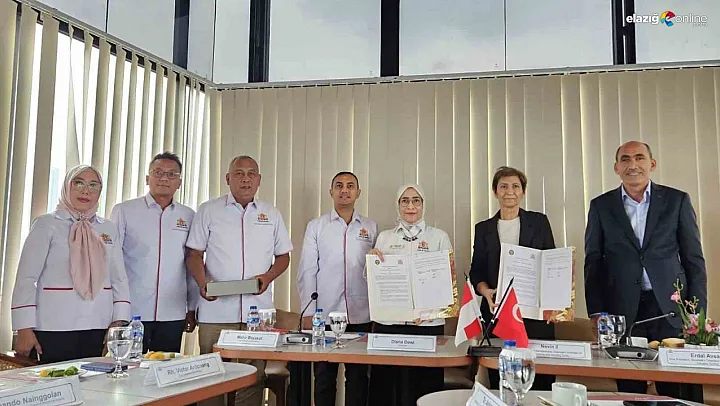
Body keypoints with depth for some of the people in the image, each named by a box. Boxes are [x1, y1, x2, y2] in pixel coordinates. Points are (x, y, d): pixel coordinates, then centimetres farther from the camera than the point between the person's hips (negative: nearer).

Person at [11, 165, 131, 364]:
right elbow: (26, 278, -3)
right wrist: (25, 329, -9)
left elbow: (119, 278, 10)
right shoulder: (46, 224, 1)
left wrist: (119, 321, -1)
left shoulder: (109, 228, 11)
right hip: (54, 328, -3)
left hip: (98, 328, 3)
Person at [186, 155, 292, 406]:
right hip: (216, 312, -1)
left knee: (254, 378, 3)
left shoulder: (271, 214, 13)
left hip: (258, 312, 2)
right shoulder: (208, 211, 7)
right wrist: (202, 282, -14)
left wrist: (268, 277, -5)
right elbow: (194, 254, 6)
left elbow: (283, 256, 15)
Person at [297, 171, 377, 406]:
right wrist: (308, 312, -2)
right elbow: (307, 271, 3)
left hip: (360, 315, 1)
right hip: (324, 315, -1)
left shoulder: (371, 228, 9)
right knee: (324, 377, 6)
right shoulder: (316, 226, 6)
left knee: (358, 376, 7)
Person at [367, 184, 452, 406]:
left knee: (424, 386, -1)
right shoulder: (384, 237, 11)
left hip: (427, 323, -1)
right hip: (388, 321, 2)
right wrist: (372, 258, -7)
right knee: (385, 387, 2)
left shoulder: (439, 237, 5)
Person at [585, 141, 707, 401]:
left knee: (679, 392, 1)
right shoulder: (601, 206, 7)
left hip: (671, 308, 0)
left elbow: (694, 260, 6)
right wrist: (596, 312, 0)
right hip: (622, 311, 0)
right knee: (629, 391, 4)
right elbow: (593, 262, 7)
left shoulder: (677, 201, 6)